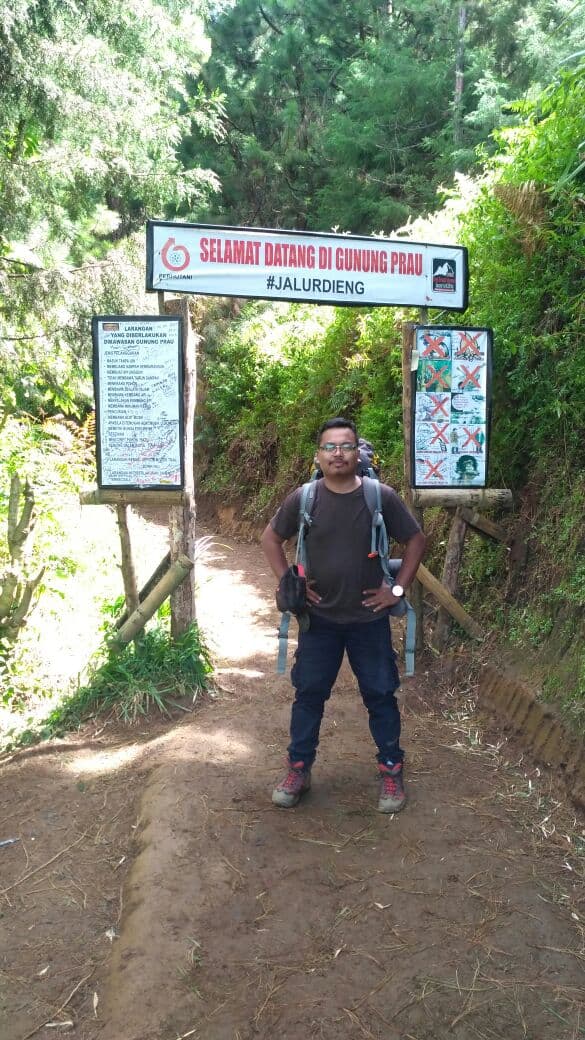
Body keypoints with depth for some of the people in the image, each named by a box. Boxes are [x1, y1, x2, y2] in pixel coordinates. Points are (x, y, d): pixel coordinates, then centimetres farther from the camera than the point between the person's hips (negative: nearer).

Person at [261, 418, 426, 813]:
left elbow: (416, 540, 1)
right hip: (319, 617, 1)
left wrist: (397, 589, -4)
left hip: (369, 618, -1)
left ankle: (392, 772, 26)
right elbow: (271, 538, 8)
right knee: (309, 693, 10)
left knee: (380, 695, 9)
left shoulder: (382, 496, -10)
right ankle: (298, 770, 26)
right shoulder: (303, 498, -7)